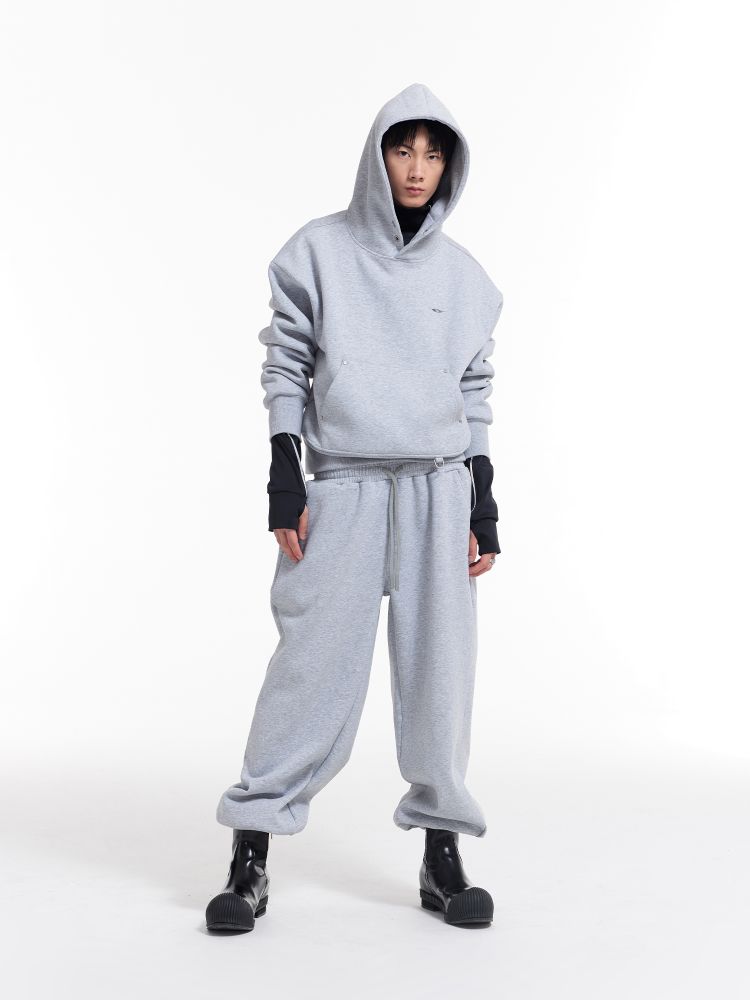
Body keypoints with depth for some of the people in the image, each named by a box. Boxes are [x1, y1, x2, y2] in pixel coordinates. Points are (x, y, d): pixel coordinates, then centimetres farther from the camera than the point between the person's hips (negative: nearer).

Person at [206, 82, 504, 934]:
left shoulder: (463, 274, 11)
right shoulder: (318, 251, 3)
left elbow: (475, 391, 13)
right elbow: (285, 368, 2)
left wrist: (484, 505, 8)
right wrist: (284, 482, -7)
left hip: (439, 488, 3)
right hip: (342, 486, -2)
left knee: (439, 669, 1)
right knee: (314, 667, -6)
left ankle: (441, 853, 11)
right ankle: (251, 855, 3)